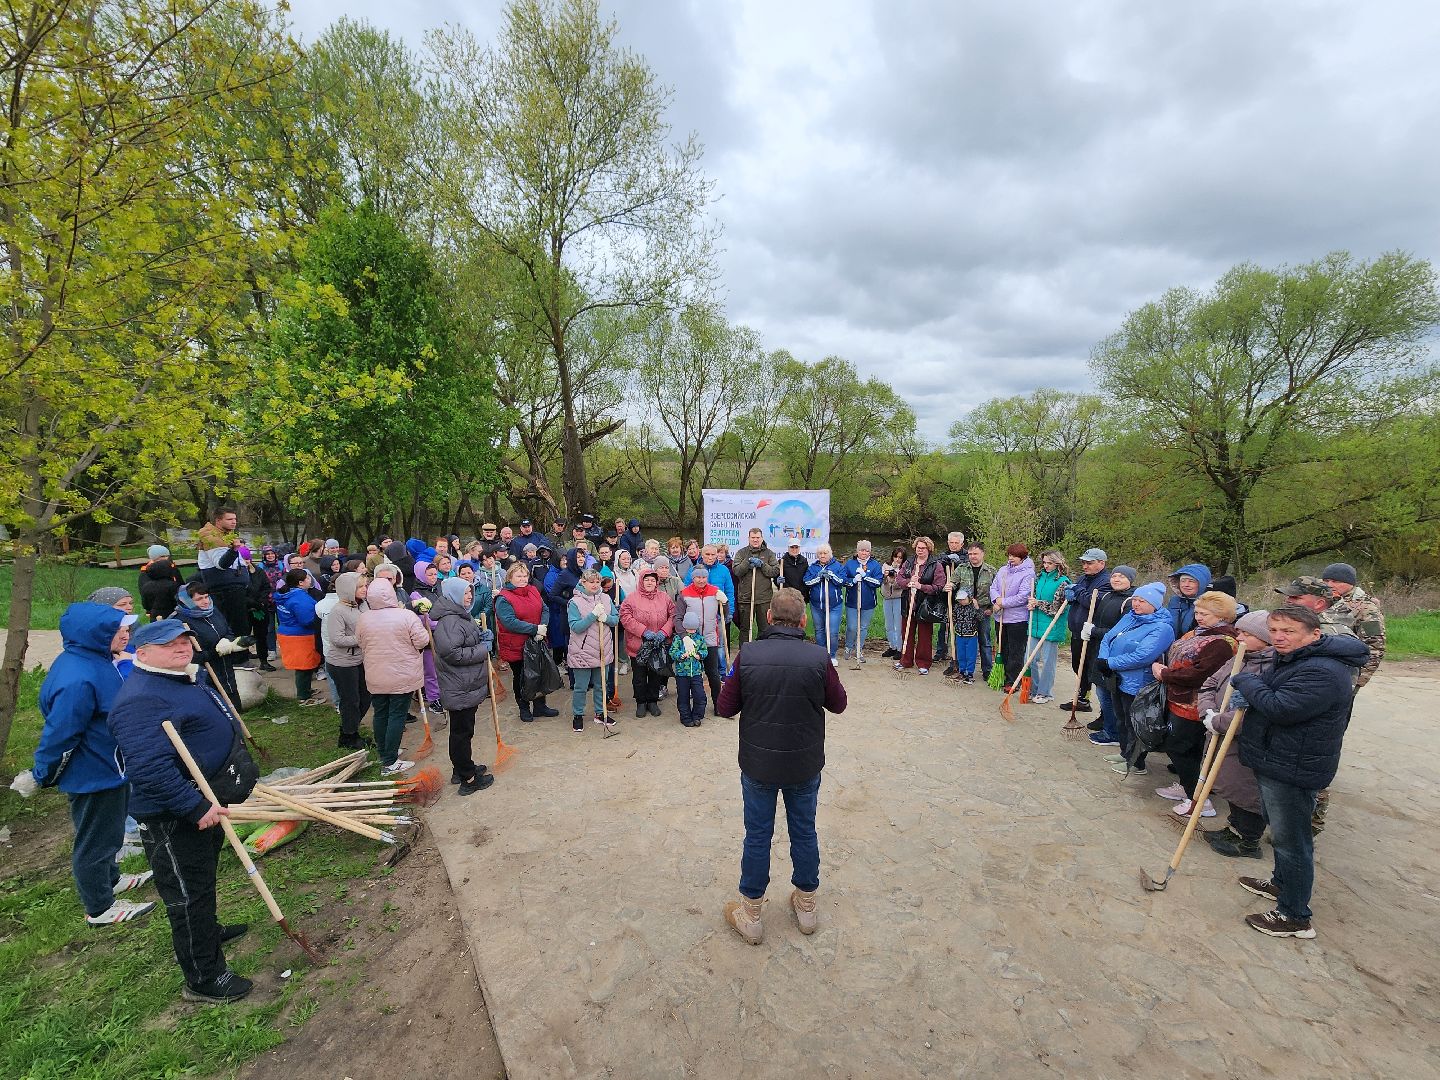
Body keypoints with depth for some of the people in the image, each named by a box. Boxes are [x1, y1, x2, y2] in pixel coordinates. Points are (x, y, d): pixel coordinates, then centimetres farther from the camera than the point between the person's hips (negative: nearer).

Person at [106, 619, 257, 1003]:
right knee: (188, 892, 4)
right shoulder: (141, 700, -28)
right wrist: (197, 807, -32)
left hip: (203, 802, 10)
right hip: (172, 817, -10)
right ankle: (203, 979, 19)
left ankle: (206, 932, 50)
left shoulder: (190, 677, 5)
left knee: (203, 878, 29)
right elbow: (149, 768, -35)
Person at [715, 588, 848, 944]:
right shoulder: (818, 658, -16)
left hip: (758, 765, 0)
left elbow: (724, 708, -8)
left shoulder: (748, 655, -16)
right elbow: (838, 704, -1)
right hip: (805, 766, 1)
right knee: (804, 832, 20)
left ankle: (750, 914, 31)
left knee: (757, 836, 15)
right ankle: (806, 907, 39)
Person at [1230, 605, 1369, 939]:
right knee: (1279, 830, 26)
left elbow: (1279, 708, -31)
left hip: (1293, 770, -10)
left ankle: (1295, 917, 16)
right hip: (1275, 764, 10)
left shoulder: (1322, 672, -25)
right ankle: (1281, 883, 46)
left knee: (1291, 841, 2)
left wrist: (1247, 682, -16)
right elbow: (1270, 693, 23)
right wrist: (1248, 695, 1)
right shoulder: (1293, 659, 9)